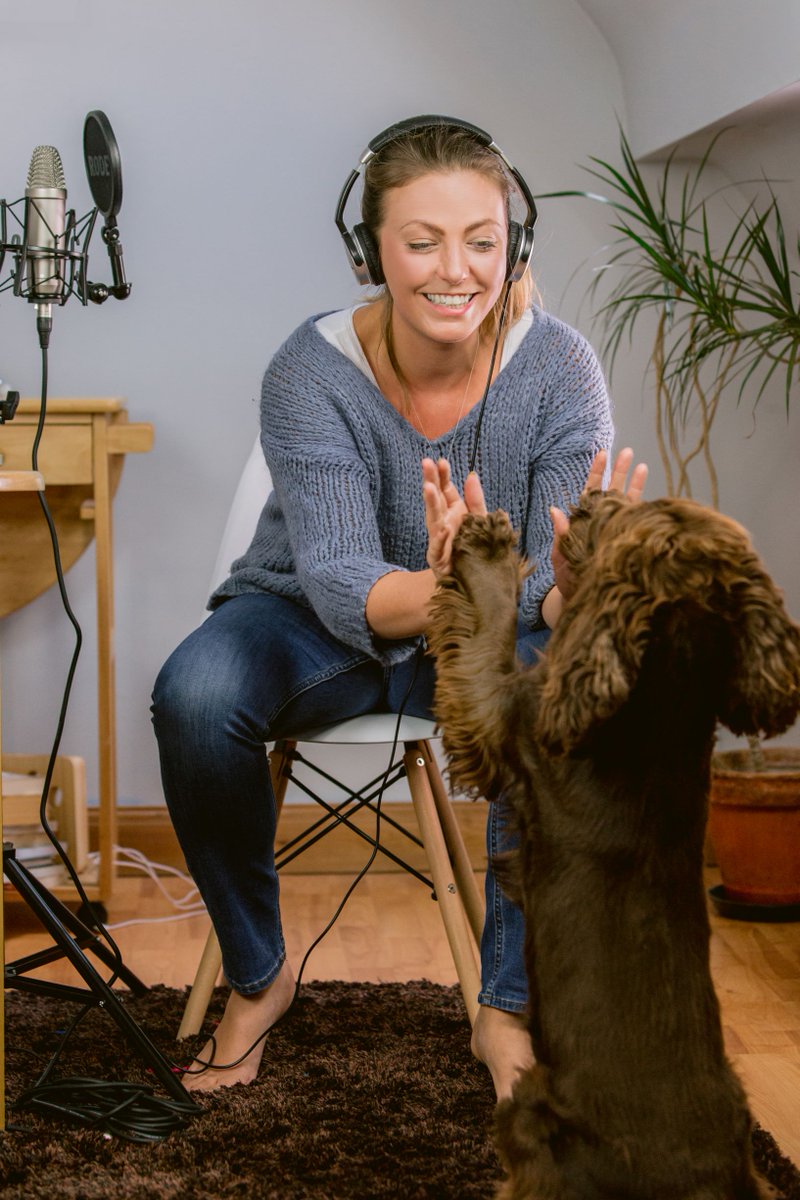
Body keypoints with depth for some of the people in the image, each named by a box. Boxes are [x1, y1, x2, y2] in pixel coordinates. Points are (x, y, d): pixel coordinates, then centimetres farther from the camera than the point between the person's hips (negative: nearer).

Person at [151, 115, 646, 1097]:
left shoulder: (558, 369, -18)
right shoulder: (313, 371, -22)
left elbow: (560, 586, -23)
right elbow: (341, 582, -31)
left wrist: (575, 585, -49)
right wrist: (441, 590, -55)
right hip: (313, 623, 0)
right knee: (193, 694, -31)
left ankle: (507, 1010, -12)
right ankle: (257, 977, -5)